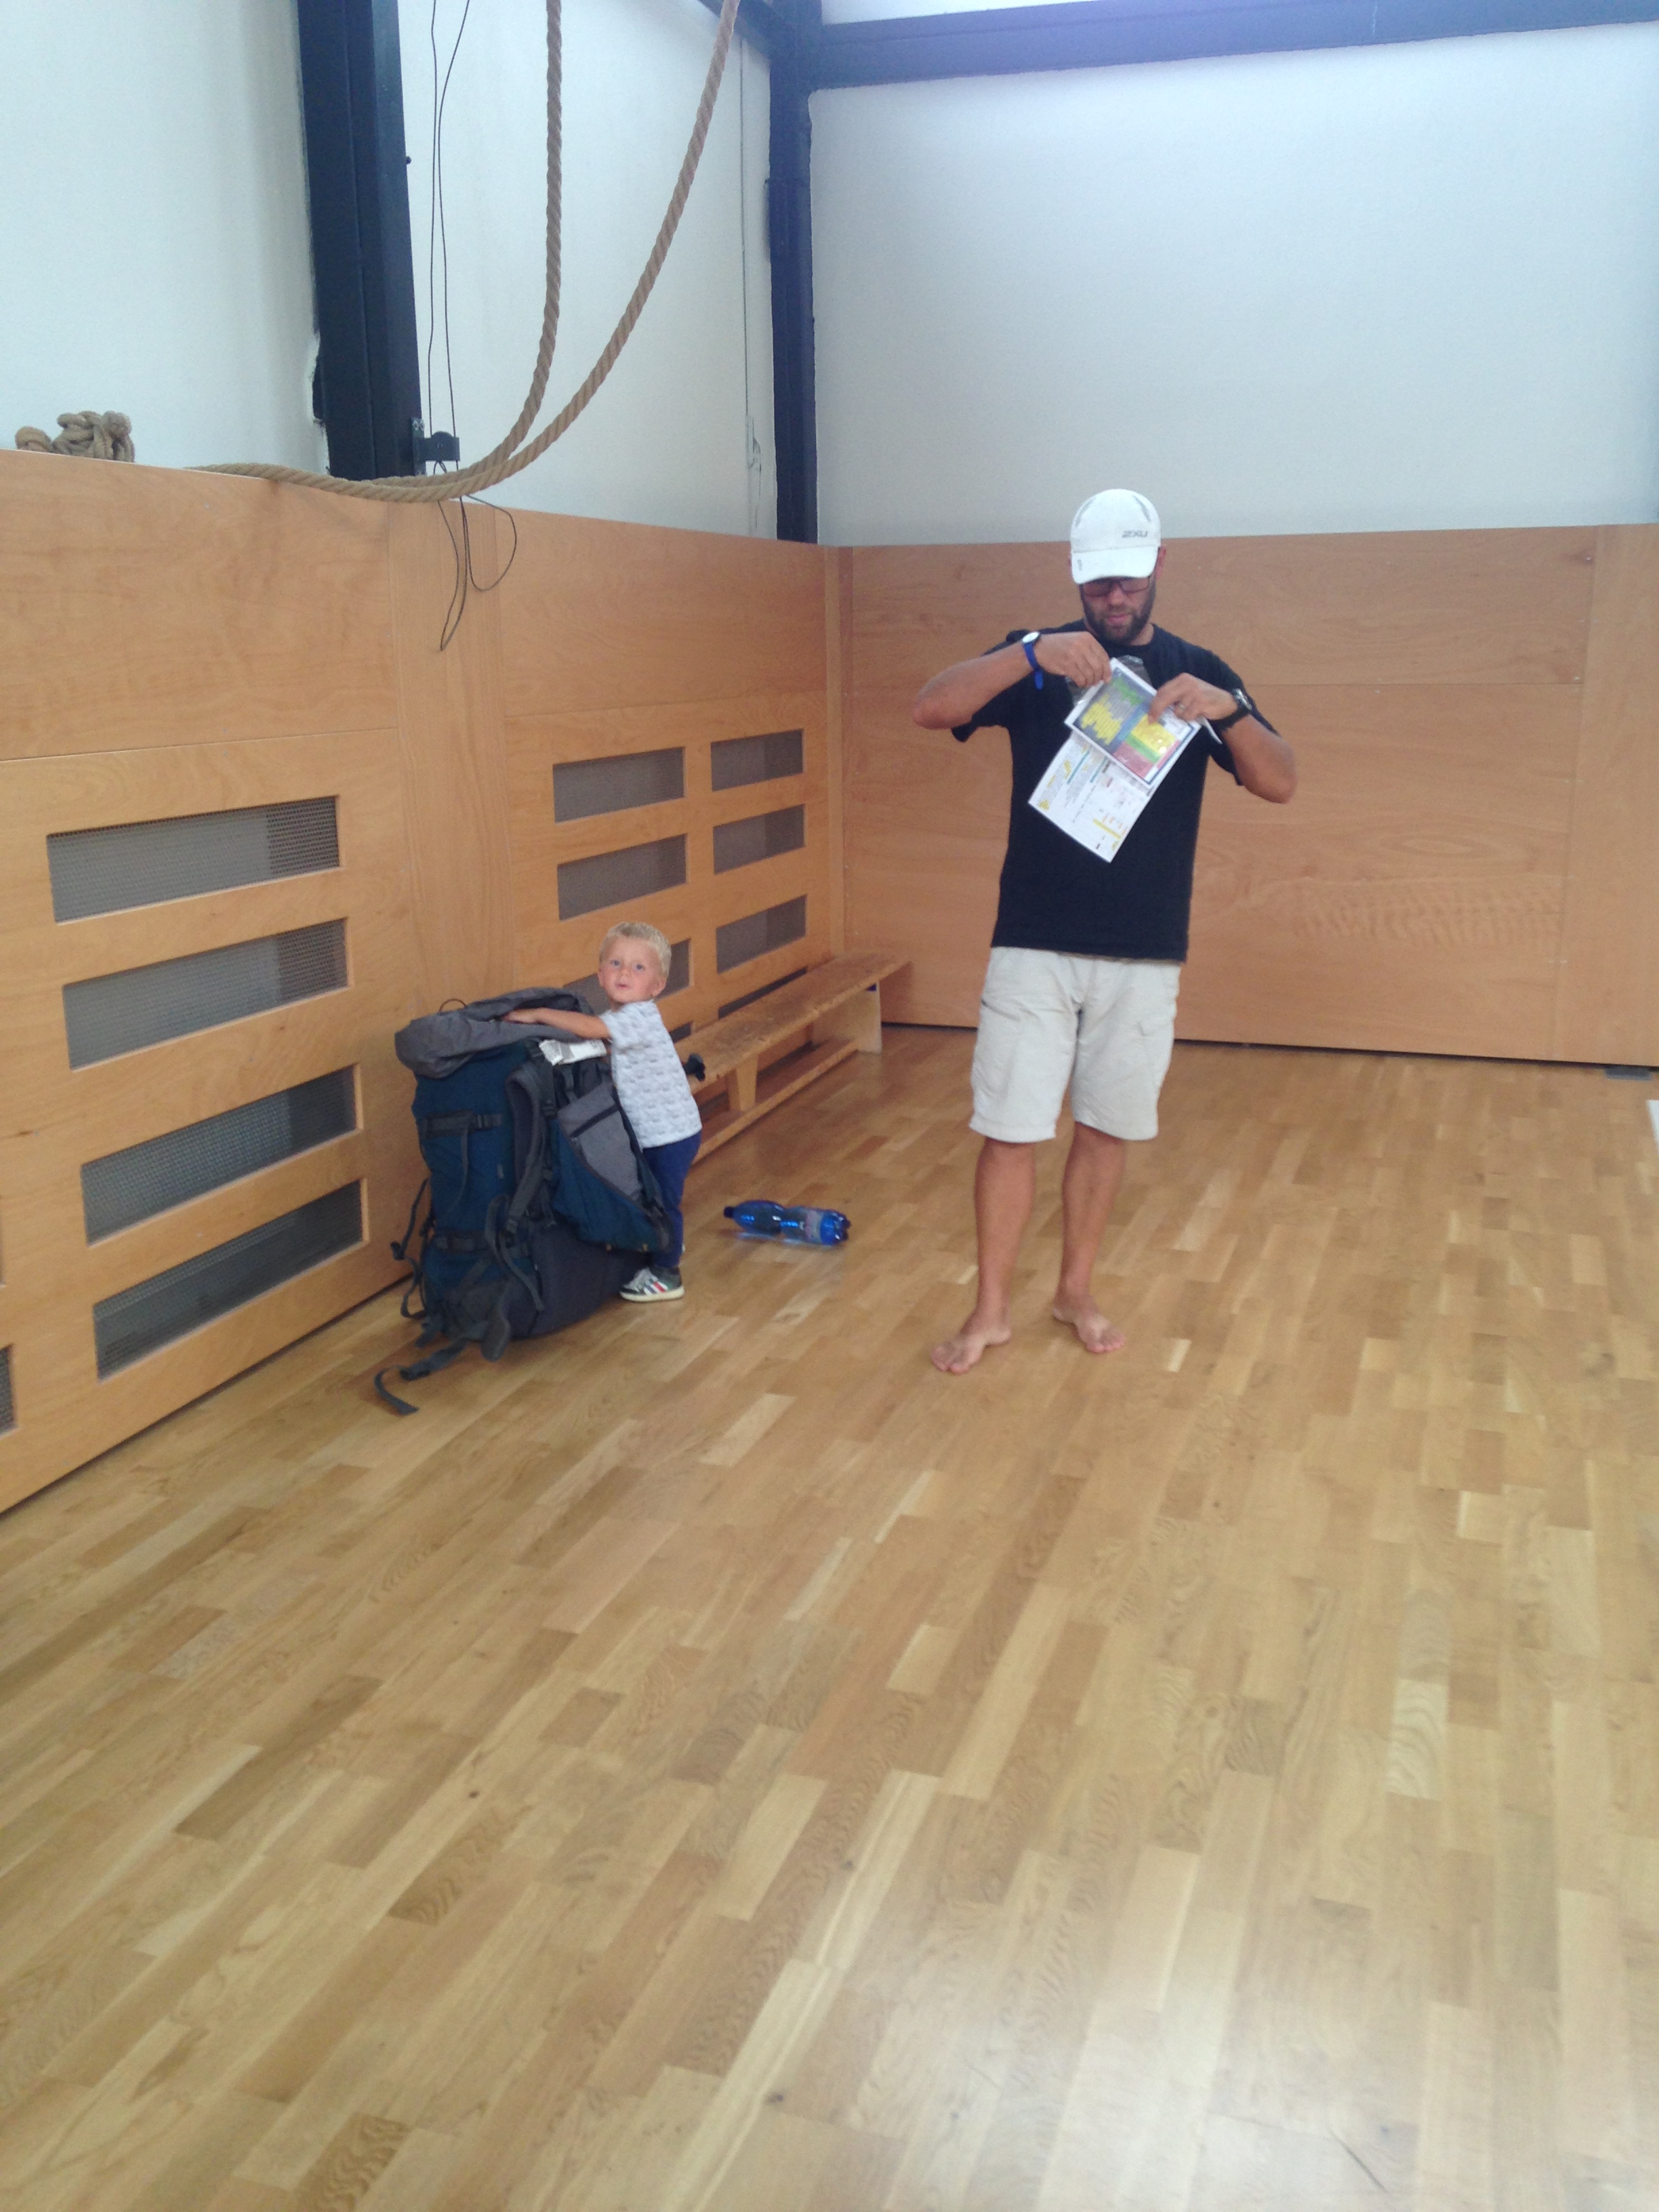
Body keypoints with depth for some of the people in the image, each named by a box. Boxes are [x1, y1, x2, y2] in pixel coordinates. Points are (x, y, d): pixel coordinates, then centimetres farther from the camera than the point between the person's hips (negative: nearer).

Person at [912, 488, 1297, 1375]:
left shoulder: (1198, 673, 6)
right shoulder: (1036, 658, 1)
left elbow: (1281, 784, -3)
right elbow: (929, 708, -15)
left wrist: (1227, 710, -22)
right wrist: (1031, 654, -28)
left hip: (1145, 953, 2)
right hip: (1034, 944, -2)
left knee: (1107, 1127, 12)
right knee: (1011, 1129, 0)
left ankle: (1077, 1289, 30)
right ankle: (990, 1309, 14)